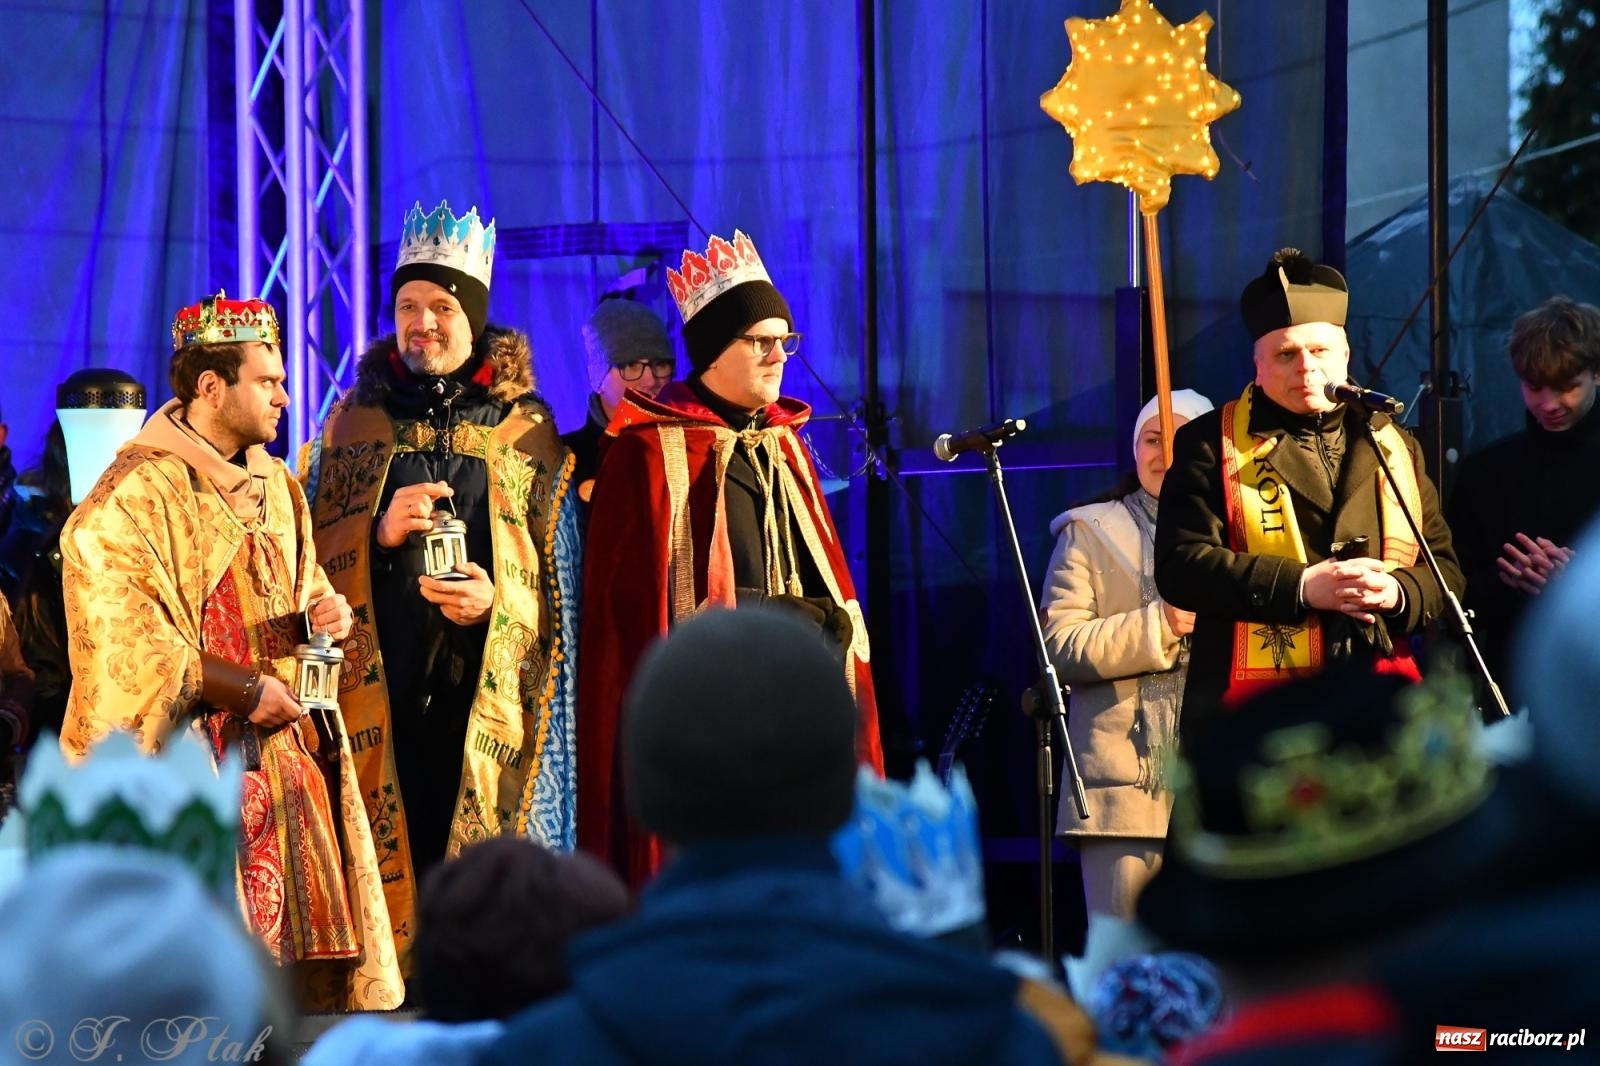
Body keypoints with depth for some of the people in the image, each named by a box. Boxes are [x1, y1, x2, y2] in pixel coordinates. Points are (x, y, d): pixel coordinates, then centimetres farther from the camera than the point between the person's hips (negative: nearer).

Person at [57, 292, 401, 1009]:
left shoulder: (273, 484, 14)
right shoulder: (135, 495, -12)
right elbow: (119, 636, -18)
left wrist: (322, 611, 2)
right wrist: (244, 691, -18)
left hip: (287, 740, 7)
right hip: (198, 755, -7)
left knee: (311, 941, 4)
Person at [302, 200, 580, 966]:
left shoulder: (526, 429, 10)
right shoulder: (351, 425, 13)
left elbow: (559, 575, 9)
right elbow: (310, 558, 11)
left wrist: (496, 601, -10)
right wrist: (381, 534, -8)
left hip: (485, 694, -1)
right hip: (376, 694, 1)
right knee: (384, 870, -7)